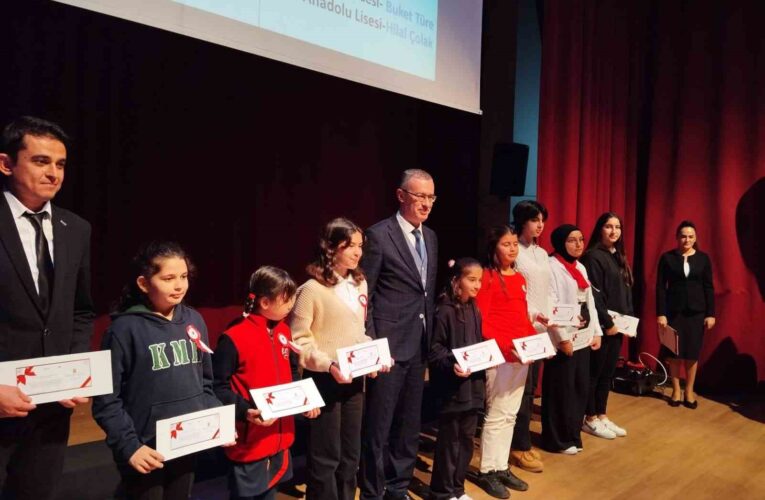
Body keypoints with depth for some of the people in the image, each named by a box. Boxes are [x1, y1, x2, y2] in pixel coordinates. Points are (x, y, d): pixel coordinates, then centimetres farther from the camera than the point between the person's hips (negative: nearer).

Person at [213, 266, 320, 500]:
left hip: (280, 436, 7)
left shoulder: (283, 331, 5)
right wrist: (245, 411, -29)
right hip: (249, 442, -7)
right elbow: (217, 387, -18)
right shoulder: (234, 338, -20)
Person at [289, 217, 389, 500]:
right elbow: (298, 342, -14)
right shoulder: (312, 289, -13)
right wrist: (328, 364, -24)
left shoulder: (360, 284, 8)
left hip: (355, 380, 7)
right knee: (326, 457, 5)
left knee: (350, 455, 17)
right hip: (325, 381, -6)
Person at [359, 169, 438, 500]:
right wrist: (369, 344, -15)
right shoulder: (379, 235, -10)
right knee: (378, 426, 4)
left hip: (418, 345, 7)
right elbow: (363, 294, -11)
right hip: (389, 343, -7)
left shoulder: (430, 237, 11)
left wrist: (431, 337, 11)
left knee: (409, 425, 17)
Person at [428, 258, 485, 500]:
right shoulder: (445, 311, -14)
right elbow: (435, 349, -15)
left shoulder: (475, 311, 8)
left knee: (467, 438, 15)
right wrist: (451, 364, -29)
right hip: (451, 386, -7)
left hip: (473, 384, 7)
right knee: (449, 440, 4)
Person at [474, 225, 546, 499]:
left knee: (510, 414, 13)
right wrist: (505, 348, -20)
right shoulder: (487, 277, -8)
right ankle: (486, 471, 13)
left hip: (522, 353, 7)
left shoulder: (520, 278, 15)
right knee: (497, 414, 0)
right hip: (500, 354, -7)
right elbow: (480, 322, -13)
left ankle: (501, 467, 24)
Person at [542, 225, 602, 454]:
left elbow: (590, 302, 17)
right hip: (563, 340, -8)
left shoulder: (580, 267, 15)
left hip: (583, 337, 8)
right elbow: (550, 306, -17)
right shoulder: (552, 266, -11)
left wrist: (596, 332, 10)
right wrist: (563, 338, -18)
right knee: (561, 390, 0)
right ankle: (558, 440, 12)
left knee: (581, 388, 12)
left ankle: (572, 434, 25)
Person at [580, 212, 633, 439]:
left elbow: (627, 292, 16)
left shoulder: (619, 257, 14)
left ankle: (602, 416, 24)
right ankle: (590, 419, 12)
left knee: (608, 372, 14)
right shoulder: (593, 257, -12)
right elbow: (593, 295, -17)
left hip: (618, 324, 8)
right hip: (601, 325, -8)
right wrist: (607, 323, -16)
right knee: (594, 372, 2)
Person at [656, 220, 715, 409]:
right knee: (674, 352, 4)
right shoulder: (667, 257, -2)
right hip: (673, 310, -1)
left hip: (696, 311, 1)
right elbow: (660, 287, -3)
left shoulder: (703, 258, 3)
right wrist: (661, 313, -9)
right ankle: (676, 389, 19)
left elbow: (709, 287, 5)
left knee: (692, 352, 5)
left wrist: (710, 314, 0)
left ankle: (689, 391, 20)